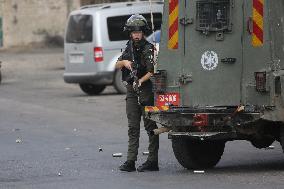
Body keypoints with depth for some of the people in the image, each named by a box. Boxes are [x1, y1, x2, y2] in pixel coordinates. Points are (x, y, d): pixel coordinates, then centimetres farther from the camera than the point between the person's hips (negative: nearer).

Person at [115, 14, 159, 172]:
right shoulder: (130, 47, 12)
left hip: (146, 90, -7)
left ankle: (153, 161, 0)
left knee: (150, 126, -1)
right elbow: (117, 66, 15)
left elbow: (152, 72, -17)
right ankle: (131, 161, 4)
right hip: (132, 90, 7)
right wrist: (124, 62, -5)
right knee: (133, 127, 5)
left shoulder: (148, 49, -10)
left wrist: (141, 81, -26)